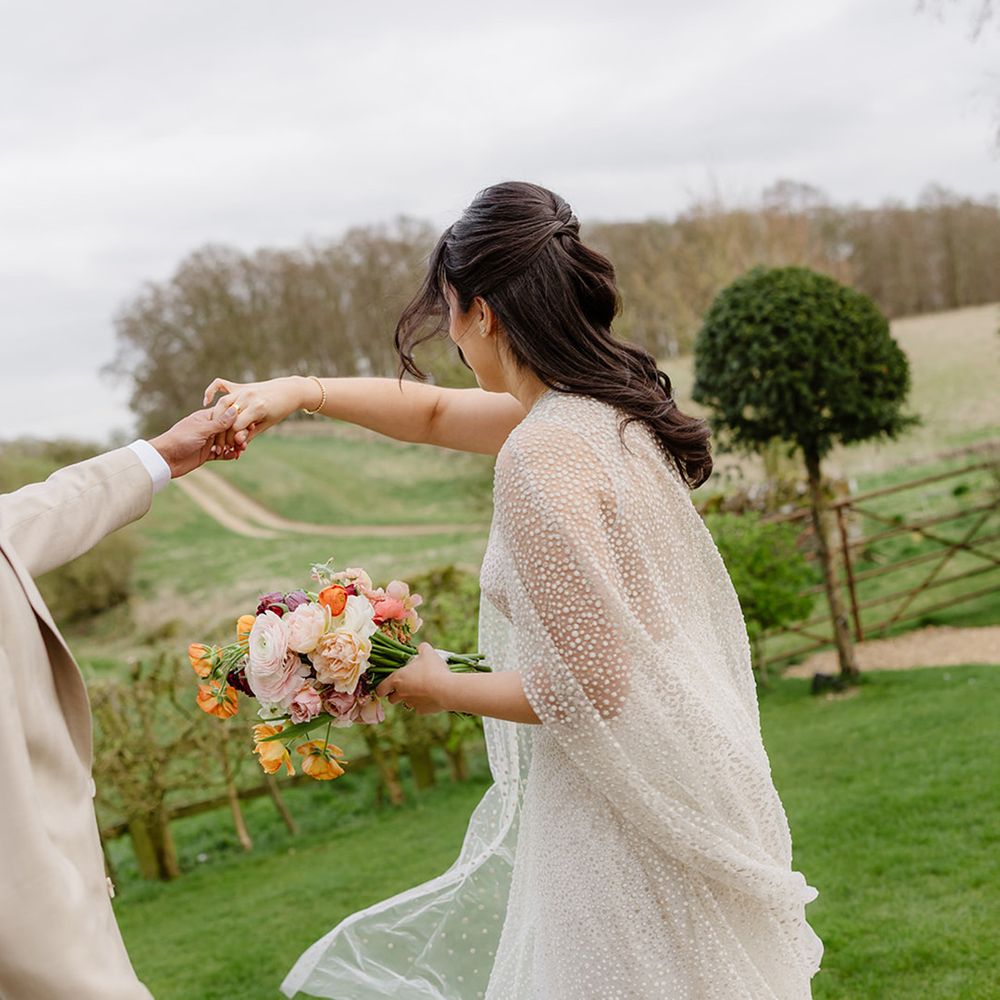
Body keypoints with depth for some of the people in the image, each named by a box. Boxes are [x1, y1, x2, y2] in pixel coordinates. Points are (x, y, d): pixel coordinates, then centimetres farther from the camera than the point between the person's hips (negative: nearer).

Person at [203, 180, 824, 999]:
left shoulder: (545, 456, -24)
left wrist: (440, 688, -9)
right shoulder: (607, 404, 4)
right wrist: (298, 392, 11)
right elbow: (437, 412, 20)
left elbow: (588, 684, -24)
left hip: (621, 809, -9)